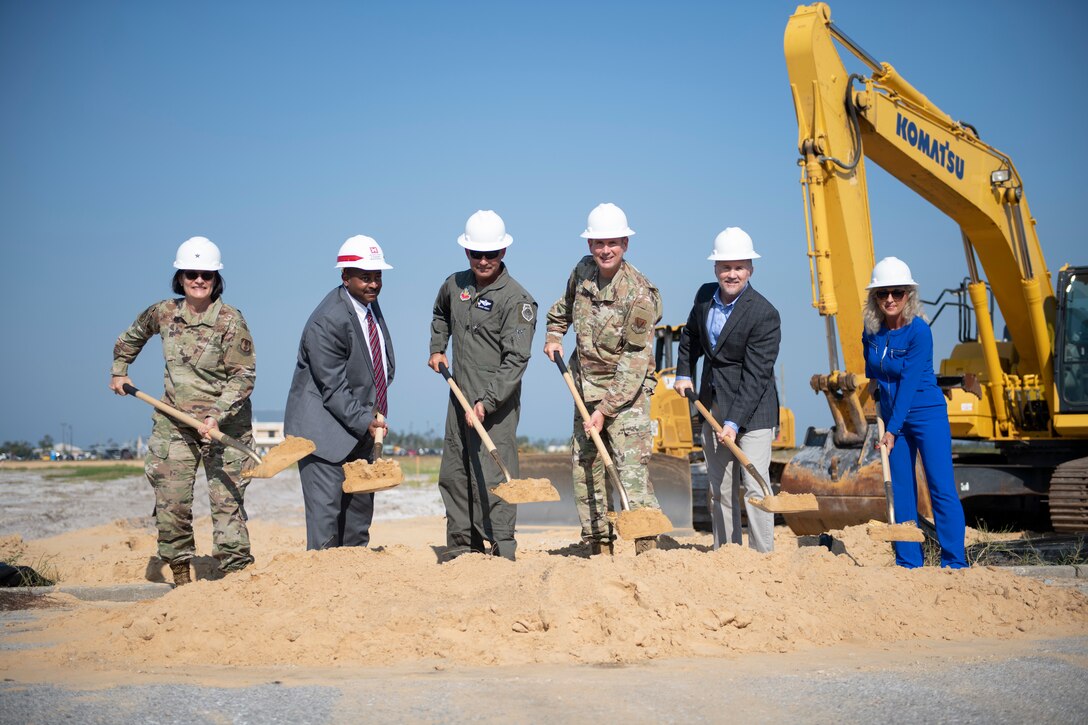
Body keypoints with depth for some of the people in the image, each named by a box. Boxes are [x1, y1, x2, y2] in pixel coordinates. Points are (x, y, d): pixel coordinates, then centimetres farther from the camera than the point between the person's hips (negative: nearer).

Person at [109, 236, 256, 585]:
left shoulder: (231, 321, -10)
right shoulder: (163, 313, 4)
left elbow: (243, 375, -13)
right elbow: (132, 336, 27)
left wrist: (216, 415, -22)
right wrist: (119, 370, 26)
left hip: (225, 424, -4)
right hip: (173, 423, 4)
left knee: (227, 500, -6)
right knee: (171, 502, 4)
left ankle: (235, 573, -2)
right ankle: (181, 577, 17)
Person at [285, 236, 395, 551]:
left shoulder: (371, 305, 6)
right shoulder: (327, 322, -21)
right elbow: (333, 387, -20)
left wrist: (373, 416, 10)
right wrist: (364, 421, -24)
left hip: (362, 430, 9)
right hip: (324, 432, -9)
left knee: (360, 509, 13)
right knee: (325, 510, -9)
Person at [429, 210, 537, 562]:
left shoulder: (517, 299, -12)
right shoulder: (455, 285, 9)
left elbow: (515, 359, -19)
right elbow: (440, 314, 34)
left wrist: (487, 401, -26)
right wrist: (437, 348, 21)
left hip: (496, 404, -7)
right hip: (460, 399, 8)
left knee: (490, 478, -11)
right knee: (453, 474, 14)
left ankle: (502, 551, -5)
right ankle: (462, 545, 26)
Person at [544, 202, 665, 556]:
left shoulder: (639, 292, -19)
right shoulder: (583, 271, 2)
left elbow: (635, 360, -20)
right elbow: (564, 307, 27)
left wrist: (606, 409, -23)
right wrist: (554, 334, 11)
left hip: (627, 389, -7)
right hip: (586, 385, 7)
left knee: (632, 467, -16)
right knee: (584, 466, 10)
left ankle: (647, 547, -15)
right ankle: (599, 546, 20)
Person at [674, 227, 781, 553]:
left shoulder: (765, 314, -18)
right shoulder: (705, 295, 3)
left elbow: (755, 376, -21)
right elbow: (690, 335, 24)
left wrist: (734, 422, -25)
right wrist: (683, 373, 14)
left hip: (752, 408, -6)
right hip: (712, 405, 7)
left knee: (754, 486, -10)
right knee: (720, 487, 11)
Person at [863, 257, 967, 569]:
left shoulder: (919, 331, -19)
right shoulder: (871, 330, -1)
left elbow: (908, 384, -21)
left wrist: (892, 430, -21)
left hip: (926, 413, -6)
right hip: (892, 414, 6)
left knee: (941, 488, -8)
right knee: (901, 490, 6)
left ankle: (955, 563, -2)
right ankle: (908, 563, 11)